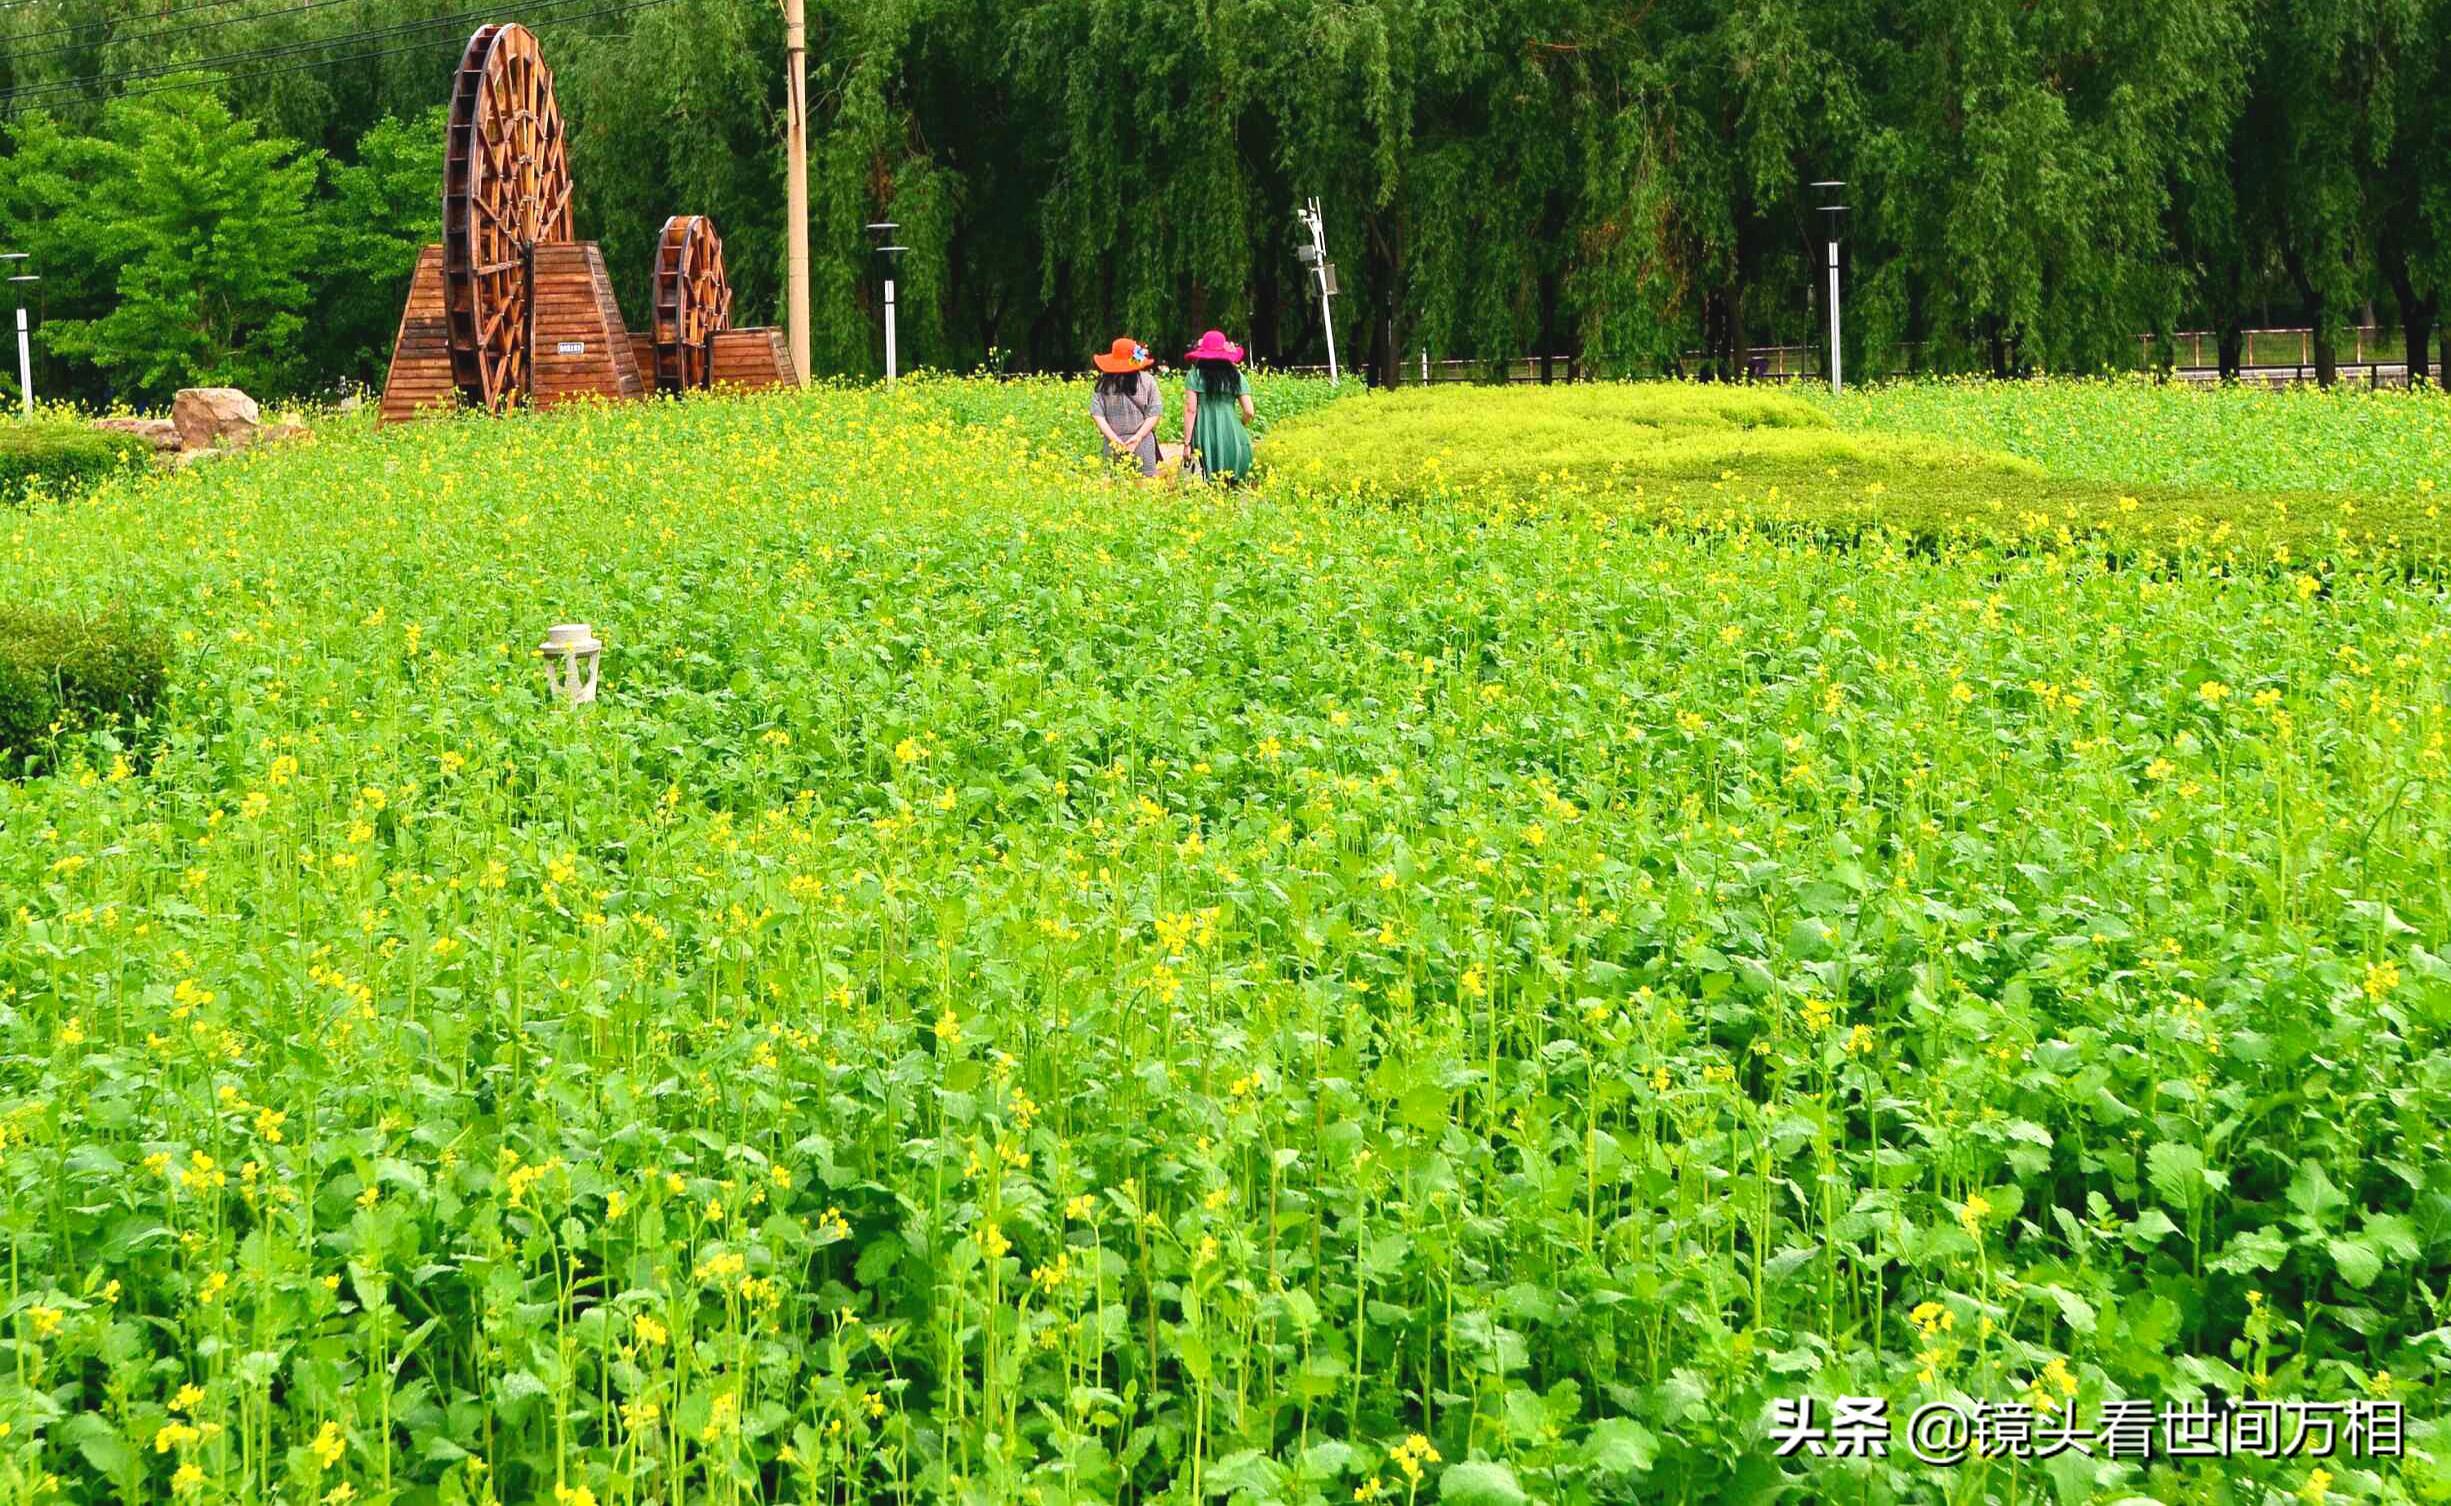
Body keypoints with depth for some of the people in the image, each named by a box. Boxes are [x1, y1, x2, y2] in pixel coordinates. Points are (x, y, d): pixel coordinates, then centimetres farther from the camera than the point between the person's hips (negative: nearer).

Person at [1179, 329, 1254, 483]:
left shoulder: (1196, 375, 0)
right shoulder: (1236, 376, 6)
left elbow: (1190, 410, -5)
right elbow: (1249, 412, 5)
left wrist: (1187, 443, -1)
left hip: (1204, 437, -2)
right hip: (1231, 436, 2)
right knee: (1232, 485, 5)